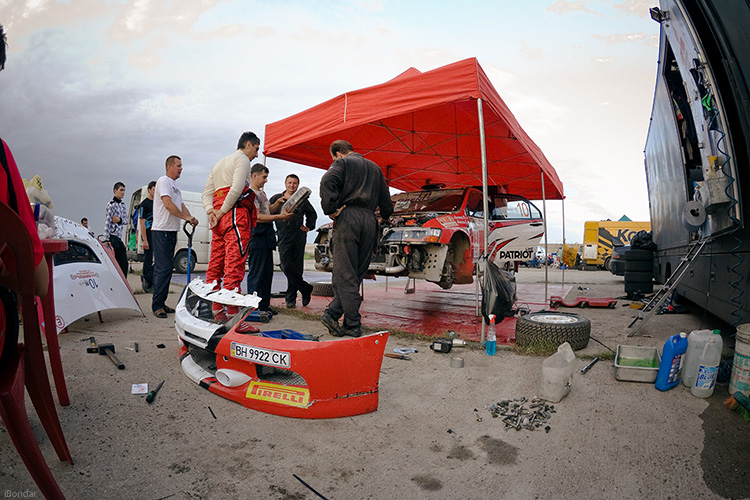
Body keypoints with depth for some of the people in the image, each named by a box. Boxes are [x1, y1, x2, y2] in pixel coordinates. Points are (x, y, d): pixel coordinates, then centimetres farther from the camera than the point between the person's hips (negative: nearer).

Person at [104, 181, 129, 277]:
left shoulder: (122, 205, 16)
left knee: (124, 263, 9)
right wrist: (107, 239, -18)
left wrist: (120, 220, -10)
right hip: (113, 237, -8)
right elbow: (107, 222, -13)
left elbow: (126, 220, 14)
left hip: (119, 238, 8)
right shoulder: (111, 204, -8)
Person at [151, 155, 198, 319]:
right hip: (162, 230, -10)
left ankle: (160, 303, 18)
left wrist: (191, 218, -1)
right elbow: (168, 204, -18)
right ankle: (157, 305, -6)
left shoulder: (175, 185, 22)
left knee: (166, 268, 11)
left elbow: (181, 205, 16)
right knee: (164, 268, -11)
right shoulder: (164, 181, -7)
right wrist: (185, 217, -17)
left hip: (171, 231, 10)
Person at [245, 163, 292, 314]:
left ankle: (264, 305, 19)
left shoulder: (262, 193, 19)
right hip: (257, 237, -10)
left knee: (267, 272, 11)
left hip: (266, 237, 10)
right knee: (256, 273, -5)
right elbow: (257, 217, -18)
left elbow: (269, 210, 26)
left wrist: (278, 202, 7)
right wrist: (280, 216, -20)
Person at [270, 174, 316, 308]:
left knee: (296, 268, 1)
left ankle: (291, 298, 12)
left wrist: (309, 226, 15)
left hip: (299, 238, 1)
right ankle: (306, 289, 1)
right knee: (287, 267, -15)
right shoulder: (276, 198, 11)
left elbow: (312, 214, 28)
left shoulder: (303, 200, 14)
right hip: (284, 238, -1)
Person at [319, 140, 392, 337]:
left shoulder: (342, 163, 7)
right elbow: (386, 201, 27)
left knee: (345, 275, -4)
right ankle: (332, 313, 3)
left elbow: (327, 182, -15)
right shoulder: (374, 168, 25)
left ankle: (353, 325, -4)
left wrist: (331, 210, -8)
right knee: (355, 275, 8)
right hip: (369, 221, 6)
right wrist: (384, 217, 44)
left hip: (348, 218, -5)